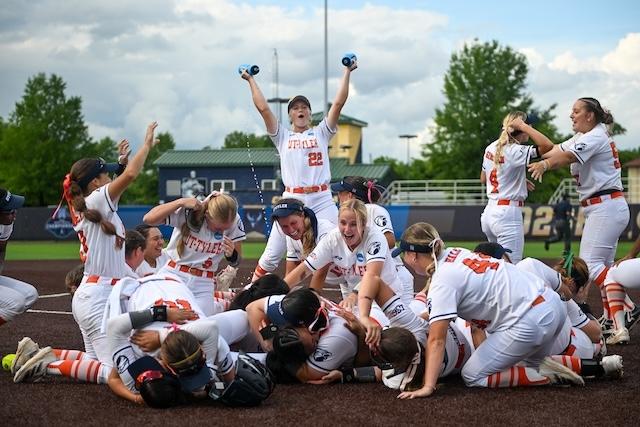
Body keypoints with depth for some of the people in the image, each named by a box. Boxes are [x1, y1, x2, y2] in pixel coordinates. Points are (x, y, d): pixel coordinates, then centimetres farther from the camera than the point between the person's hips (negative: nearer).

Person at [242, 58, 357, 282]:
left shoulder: (321, 133, 13)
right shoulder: (282, 136, 14)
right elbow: (263, 108, 8)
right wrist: (251, 80, 14)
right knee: (272, 255, 1)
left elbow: (338, 103, 7)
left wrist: (347, 72, 7)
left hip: (322, 200, 0)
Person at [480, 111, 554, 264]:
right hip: (508, 214, -9)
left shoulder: (491, 148, 9)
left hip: (489, 212, 9)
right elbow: (548, 145, -27)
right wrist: (524, 126, -18)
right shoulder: (516, 151, -16)